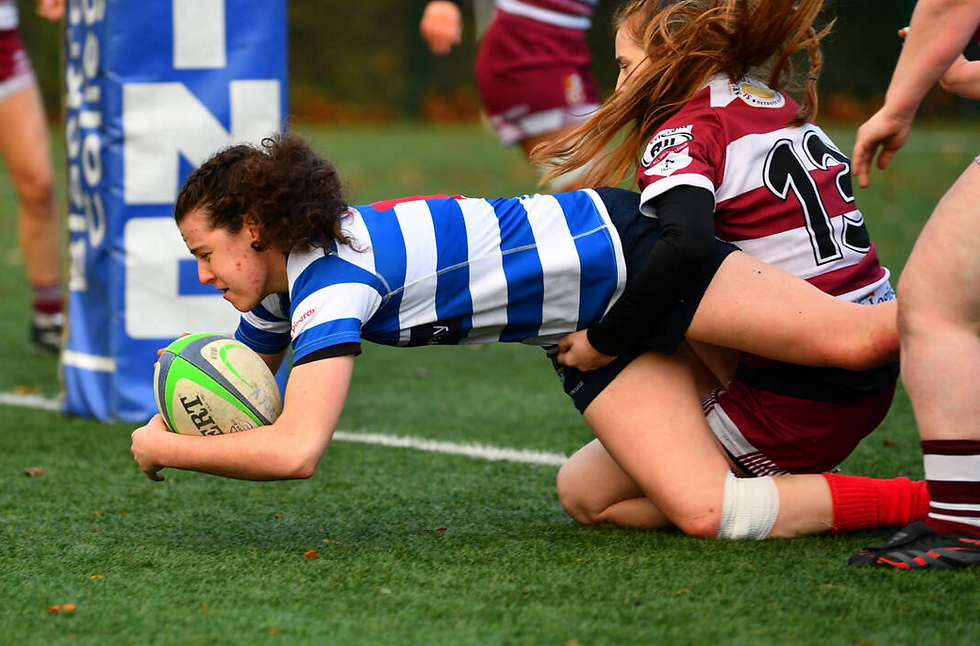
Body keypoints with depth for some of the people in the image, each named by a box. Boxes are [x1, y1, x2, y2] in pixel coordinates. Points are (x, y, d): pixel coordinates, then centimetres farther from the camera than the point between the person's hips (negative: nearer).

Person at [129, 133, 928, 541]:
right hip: (593, 328, 7)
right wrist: (173, 418, -4)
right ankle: (916, 499, -1)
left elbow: (295, 448, -36)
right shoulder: (284, 280, 1)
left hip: (622, 245, -7)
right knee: (708, 516, -8)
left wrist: (167, 450, -22)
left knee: (856, 338, -14)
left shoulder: (333, 277, -27)